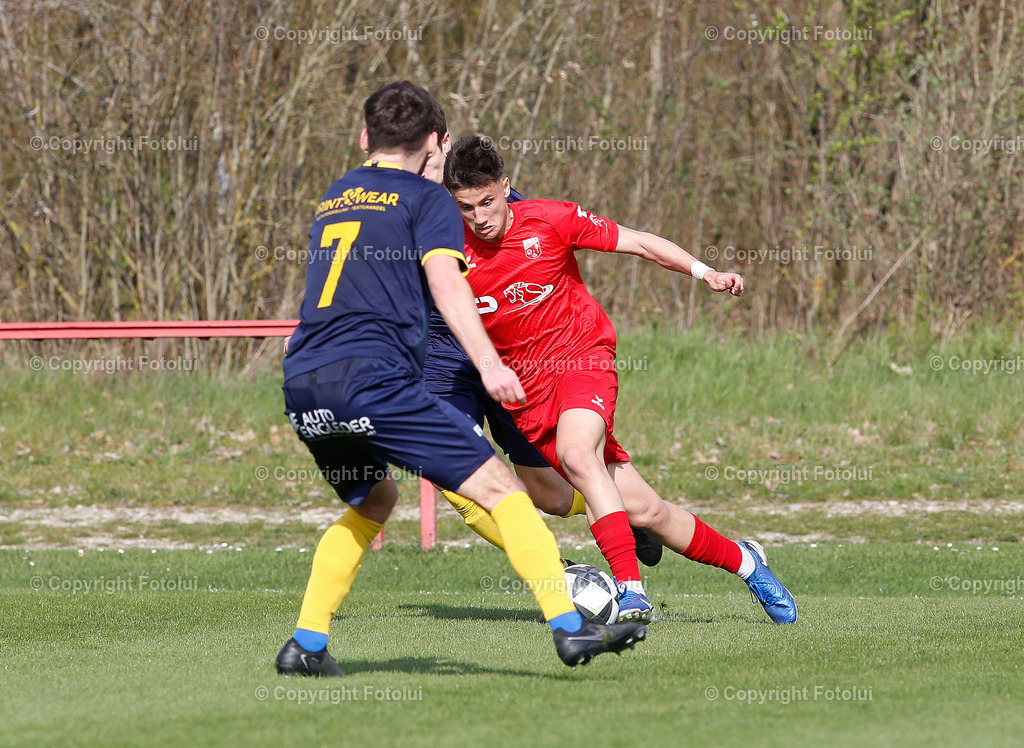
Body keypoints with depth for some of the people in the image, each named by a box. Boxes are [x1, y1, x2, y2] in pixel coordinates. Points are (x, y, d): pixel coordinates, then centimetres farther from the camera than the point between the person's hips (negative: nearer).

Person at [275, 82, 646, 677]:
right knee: (499, 487, -5)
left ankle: (306, 645, 21)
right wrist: (488, 364, -17)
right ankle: (570, 627, -16)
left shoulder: (335, 198, 27)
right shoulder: (427, 198, 7)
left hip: (302, 386, 7)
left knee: (373, 502, 29)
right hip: (372, 376, -7)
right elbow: (444, 279, -9)